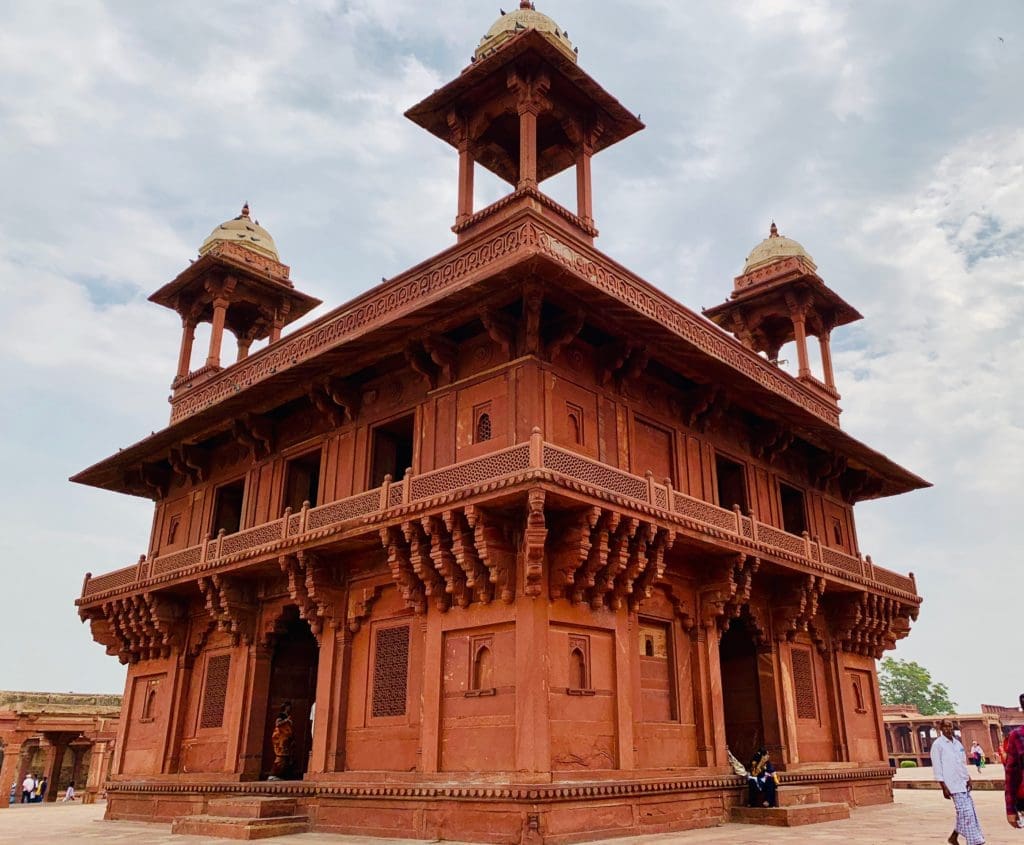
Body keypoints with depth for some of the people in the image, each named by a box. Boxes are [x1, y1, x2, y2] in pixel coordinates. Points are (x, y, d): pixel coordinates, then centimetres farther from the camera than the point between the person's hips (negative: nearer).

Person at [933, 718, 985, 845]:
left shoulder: (957, 743, 14)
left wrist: (968, 778, 4)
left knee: (966, 813, 8)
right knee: (966, 813, -11)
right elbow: (937, 768, -9)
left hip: (963, 783, 7)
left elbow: (963, 763, 18)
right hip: (952, 784, -7)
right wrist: (944, 787, -13)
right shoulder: (937, 744, -7)